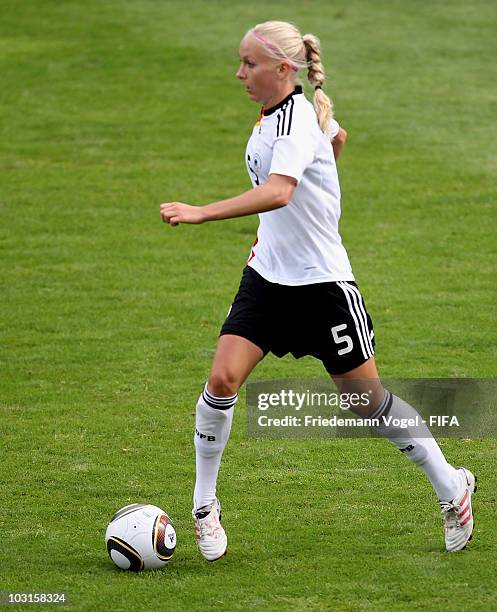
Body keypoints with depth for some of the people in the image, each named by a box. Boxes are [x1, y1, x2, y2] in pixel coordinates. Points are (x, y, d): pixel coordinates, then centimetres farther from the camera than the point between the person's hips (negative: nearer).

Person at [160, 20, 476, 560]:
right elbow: (338, 137, 27)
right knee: (223, 379, -11)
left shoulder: (297, 123, -23)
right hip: (268, 276, 7)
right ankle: (204, 506, 2)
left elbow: (277, 192, -42)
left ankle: (451, 487, 25)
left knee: (368, 400, 5)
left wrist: (200, 213, -50)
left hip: (322, 283, -7)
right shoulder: (278, 113, 5)